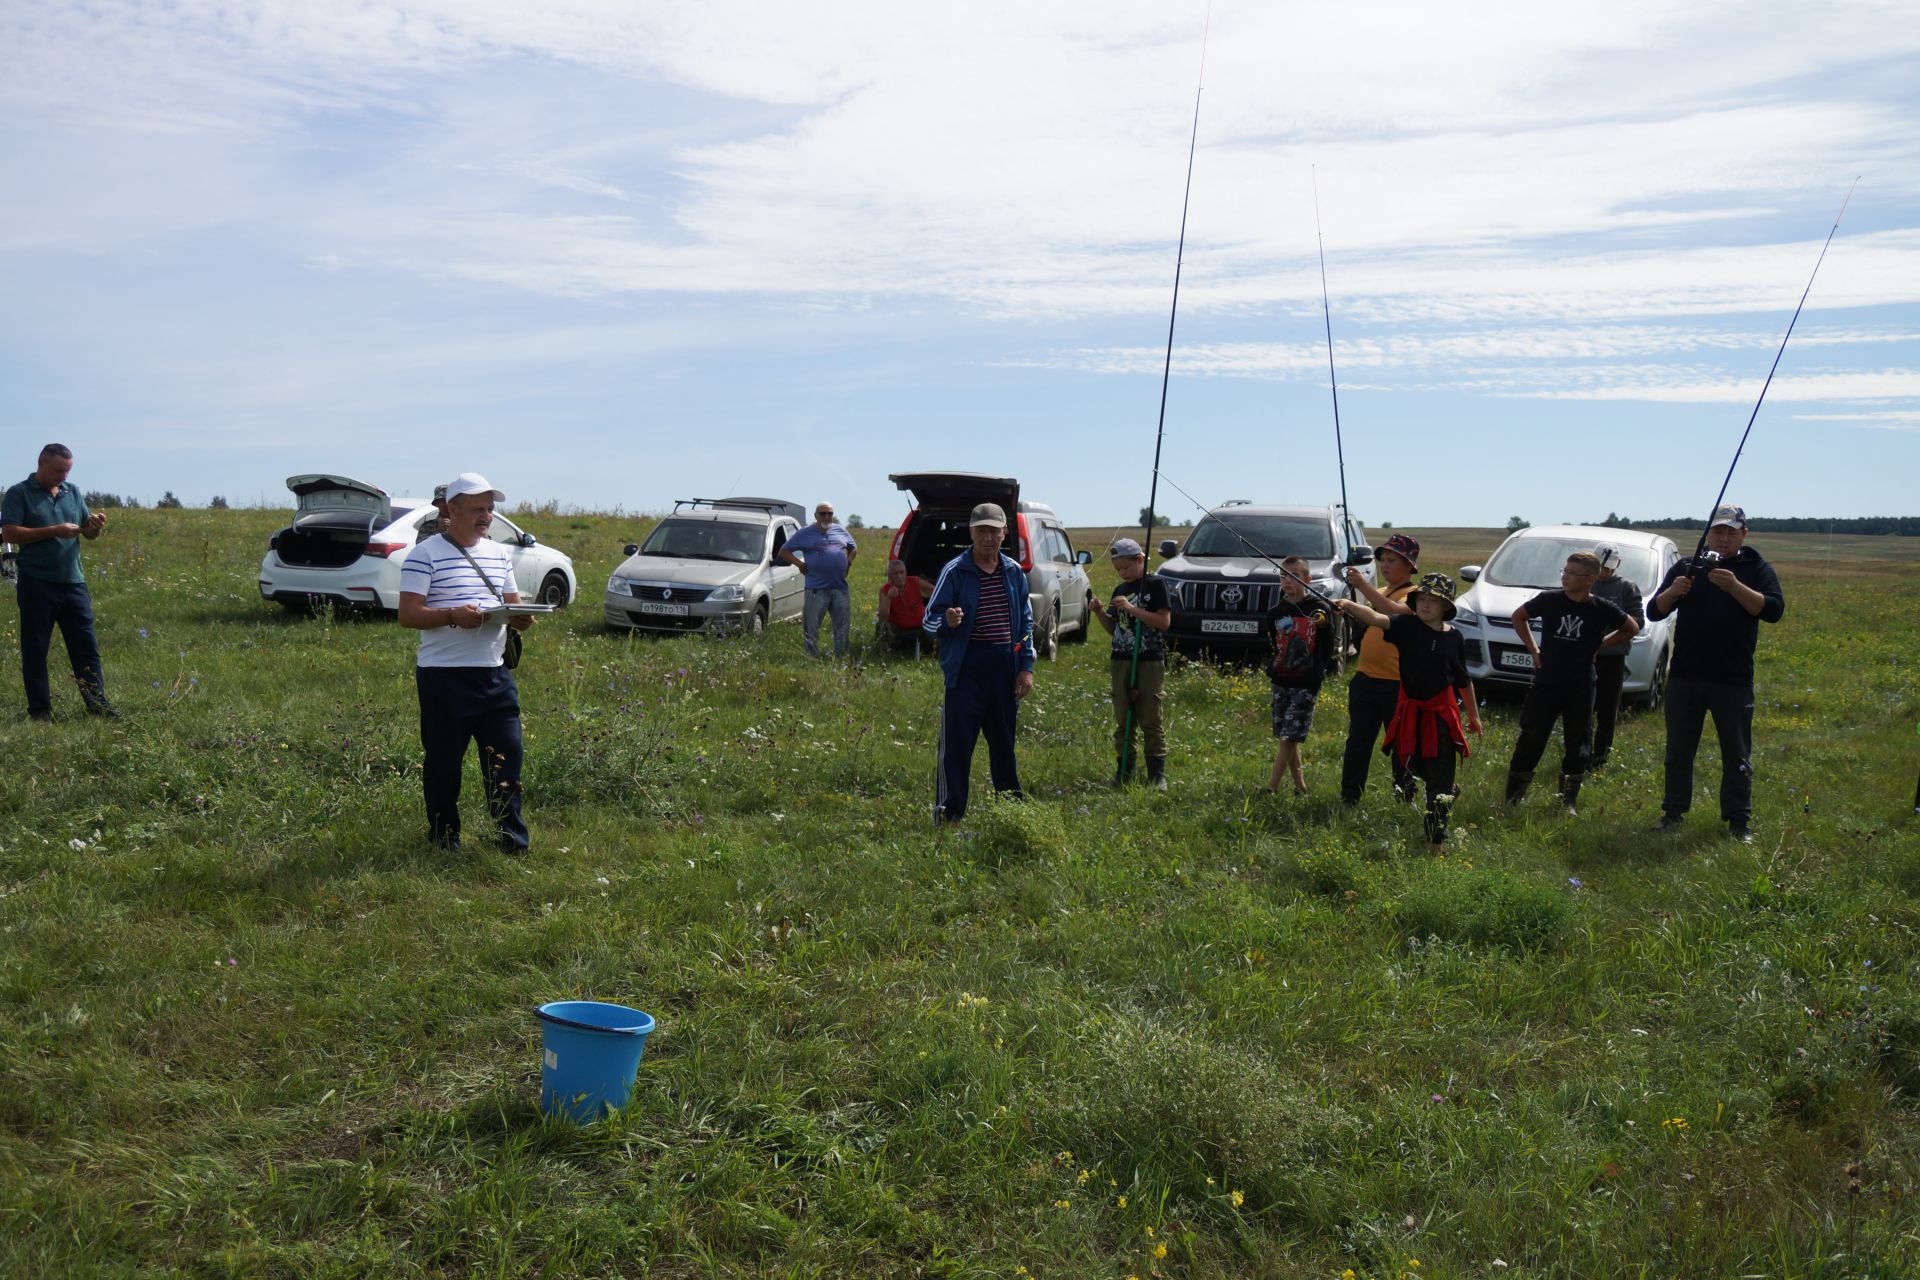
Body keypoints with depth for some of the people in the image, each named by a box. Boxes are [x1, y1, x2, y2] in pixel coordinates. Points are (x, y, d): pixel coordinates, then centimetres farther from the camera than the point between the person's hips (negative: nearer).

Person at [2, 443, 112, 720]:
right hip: (36, 584, -4)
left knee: (86, 646, 4)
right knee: (35, 649, 4)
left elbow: (88, 534, 17)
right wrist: (53, 531, -17)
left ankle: (98, 707, 8)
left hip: (73, 582, 4)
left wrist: (95, 526, -6)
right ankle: (39, 712, 10)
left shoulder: (72, 492, 13)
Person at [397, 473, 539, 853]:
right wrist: (452, 615, -26)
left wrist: (520, 617, -4)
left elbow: (512, 604, 20)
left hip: (494, 672, 5)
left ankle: (510, 836, 11)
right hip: (443, 676, -5)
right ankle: (444, 836, 19)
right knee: (443, 760, 4)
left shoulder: (498, 554, 15)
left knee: (507, 752, 2)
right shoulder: (425, 554, -4)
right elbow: (407, 614, -11)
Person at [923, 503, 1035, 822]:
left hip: (1005, 665, 5)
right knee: (958, 740, -5)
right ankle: (949, 811, 1)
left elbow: (1026, 622, 15)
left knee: (1004, 739, 15)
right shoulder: (955, 571, -6)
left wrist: (1026, 667, 8)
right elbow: (929, 619, -5)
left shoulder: (1014, 571, 8)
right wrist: (947, 621, -28)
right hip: (967, 666, -4)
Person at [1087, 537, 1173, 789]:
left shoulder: (1155, 585, -2)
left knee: (1152, 720, -5)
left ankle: (1157, 775, -1)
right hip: (1120, 661, 6)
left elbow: (1165, 621, -12)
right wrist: (1099, 613, 1)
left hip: (1150, 661, -6)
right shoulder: (1120, 590, 16)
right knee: (1123, 721, 6)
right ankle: (1124, 771, 12)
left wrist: (1132, 609, -18)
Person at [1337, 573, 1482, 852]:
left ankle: (1435, 842, 8)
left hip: (1442, 713, 0)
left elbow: (1463, 680, 11)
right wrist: (1350, 606, -45)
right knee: (1413, 765, 11)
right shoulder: (1407, 626, -6)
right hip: (1410, 711, 1)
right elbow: (1377, 618, -26)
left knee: (1439, 780, -1)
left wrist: (1474, 715, 19)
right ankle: (1447, 792, 42)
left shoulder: (1453, 637, -1)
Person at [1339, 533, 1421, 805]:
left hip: (1397, 683, -7)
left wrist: (1364, 586, -34)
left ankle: (1406, 799, 18)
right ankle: (1348, 798, 9)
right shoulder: (1379, 595, 18)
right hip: (1366, 678, 7)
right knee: (1357, 742, 6)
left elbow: (1395, 612, -29)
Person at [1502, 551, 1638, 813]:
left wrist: (1600, 644, 3)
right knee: (1530, 741, -1)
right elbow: (1519, 617, 12)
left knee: (1577, 744, 5)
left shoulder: (1602, 609, -6)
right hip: (1545, 683, 0)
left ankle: (1568, 802, 17)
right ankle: (1512, 799, 7)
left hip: (1580, 688, 0)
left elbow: (1632, 629, 12)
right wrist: (1533, 649, 5)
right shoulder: (1549, 600, -5)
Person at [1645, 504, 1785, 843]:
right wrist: (1673, 591, -19)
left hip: (1734, 680, -2)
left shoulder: (1757, 569, 4)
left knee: (1737, 755, 3)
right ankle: (1673, 812, 18)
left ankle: (1738, 820, 11)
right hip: (1685, 676, 2)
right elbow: (1654, 611, 3)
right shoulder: (1687, 567, 8)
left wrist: (1735, 587, -27)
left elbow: (1773, 610, -13)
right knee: (1678, 751, 8)